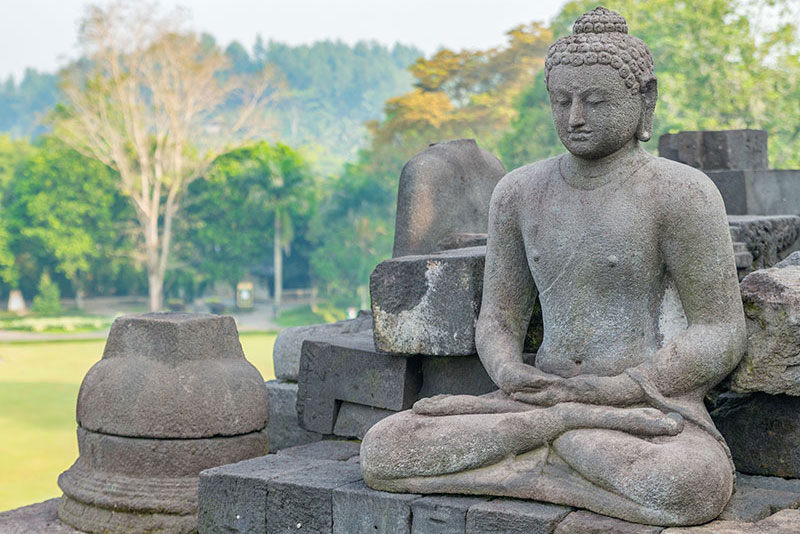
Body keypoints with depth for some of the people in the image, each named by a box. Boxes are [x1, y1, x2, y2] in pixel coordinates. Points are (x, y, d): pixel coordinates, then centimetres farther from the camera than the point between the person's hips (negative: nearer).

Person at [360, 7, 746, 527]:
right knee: (380, 450, -16)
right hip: (546, 392, 4)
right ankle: (572, 424, -14)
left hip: (645, 402, -4)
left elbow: (722, 335, -6)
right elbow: (498, 319, 12)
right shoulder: (520, 192, 8)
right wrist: (511, 375, -12)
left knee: (689, 488, -40)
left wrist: (613, 391, -18)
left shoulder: (680, 192, -6)